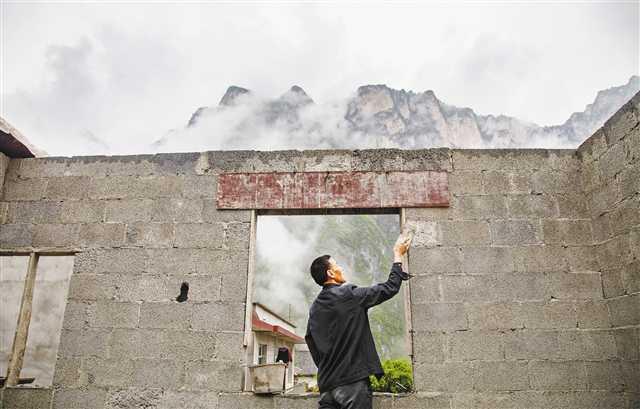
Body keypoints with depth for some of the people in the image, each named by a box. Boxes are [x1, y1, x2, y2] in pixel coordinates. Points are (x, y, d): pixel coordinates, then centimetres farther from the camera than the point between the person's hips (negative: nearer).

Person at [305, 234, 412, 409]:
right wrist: (398, 254, 9)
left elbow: (310, 340, 15)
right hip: (353, 381, -6)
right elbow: (390, 288, -3)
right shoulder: (349, 295, -9)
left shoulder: (315, 308, 11)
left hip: (326, 383, 7)